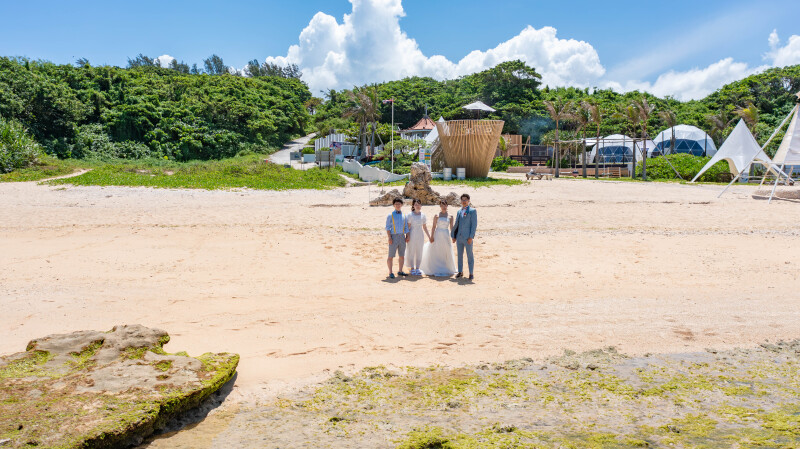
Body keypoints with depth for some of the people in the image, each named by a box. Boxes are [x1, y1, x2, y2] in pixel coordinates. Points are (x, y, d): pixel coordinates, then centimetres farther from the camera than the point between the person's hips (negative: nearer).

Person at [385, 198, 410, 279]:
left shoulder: (404, 215, 12)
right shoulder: (390, 215, 0)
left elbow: (406, 227, 15)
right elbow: (387, 227, -4)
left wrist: (407, 236, 4)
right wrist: (389, 237, -13)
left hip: (402, 237, 4)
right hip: (394, 236, -4)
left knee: (402, 255, 8)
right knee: (391, 256, -3)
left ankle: (400, 271, 20)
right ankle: (390, 272, 5)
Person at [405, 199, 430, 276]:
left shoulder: (423, 215, 6)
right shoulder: (410, 215, -6)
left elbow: (425, 227, 12)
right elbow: (408, 227, -6)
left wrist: (429, 236, 9)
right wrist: (407, 236, -11)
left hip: (420, 236, 4)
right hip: (412, 235, -4)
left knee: (419, 252, 6)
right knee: (411, 252, 1)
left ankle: (417, 269, 13)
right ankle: (412, 269, 10)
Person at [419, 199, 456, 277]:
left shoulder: (450, 216, 5)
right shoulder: (437, 215, -1)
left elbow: (451, 227, 8)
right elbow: (434, 227, -2)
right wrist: (431, 236, -7)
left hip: (446, 235, 2)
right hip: (437, 235, -2)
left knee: (446, 253, 5)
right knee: (436, 253, -1)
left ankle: (446, 269, 17)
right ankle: (435, 270, 5)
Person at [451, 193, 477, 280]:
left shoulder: (472, 211, -2)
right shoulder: (459, 212, 15)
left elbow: (474, 224, -8)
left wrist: (471, 237, -15)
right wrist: (453, 236, 11)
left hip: (467, 238, -5)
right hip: (459, 237, 5)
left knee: (469, 255, -1)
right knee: (460, 255, 9)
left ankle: (471, 274, 4)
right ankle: (460, 272, 18)